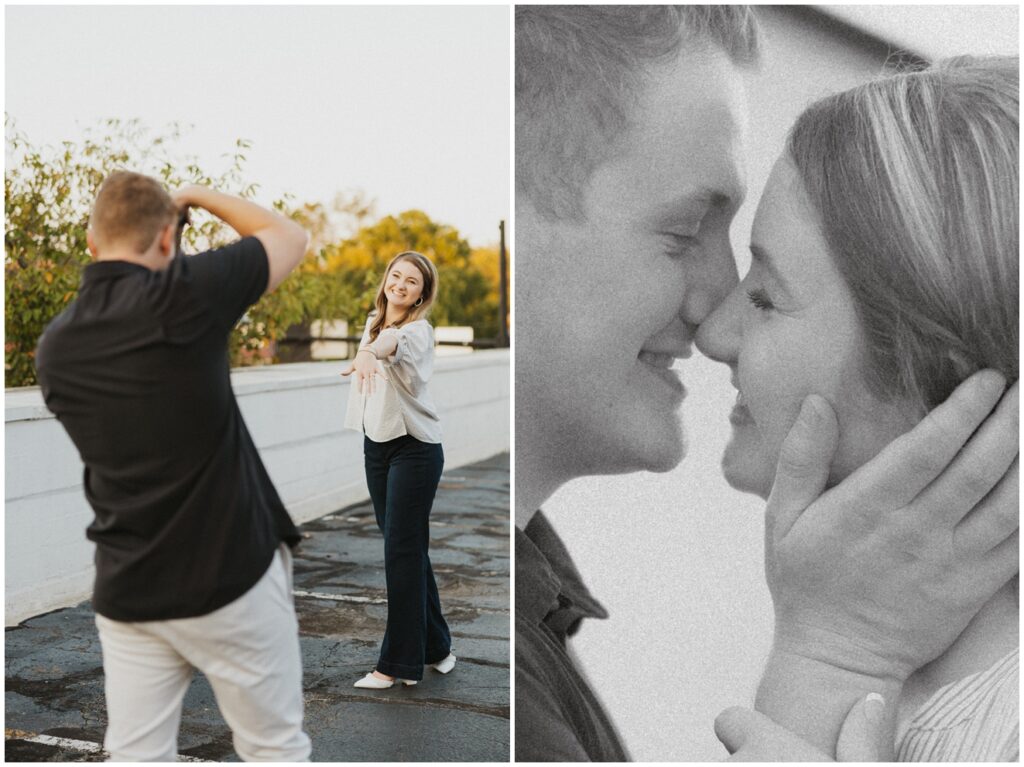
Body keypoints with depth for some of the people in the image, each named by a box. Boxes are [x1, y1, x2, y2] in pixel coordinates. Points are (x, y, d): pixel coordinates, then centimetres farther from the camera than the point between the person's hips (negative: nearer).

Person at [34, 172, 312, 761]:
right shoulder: (182, 295, -15)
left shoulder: (54, 346, 3)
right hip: (231, 574, -5)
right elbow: (291, 237, -1)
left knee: (135, 757, 12)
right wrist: (198, 196, 12)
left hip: (126, 590, 5)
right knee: (275, 749, 12)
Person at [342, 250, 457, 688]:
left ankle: (398, 663, 3)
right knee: (407, 550, 12)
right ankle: (434, 648, 24)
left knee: (402, 550, -6)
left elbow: (397, 342, -39)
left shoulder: (418, 330, -16)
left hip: (415, 450, -8)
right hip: (376, 445, 8)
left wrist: (369, 351, -59)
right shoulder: (373, 321, 9)